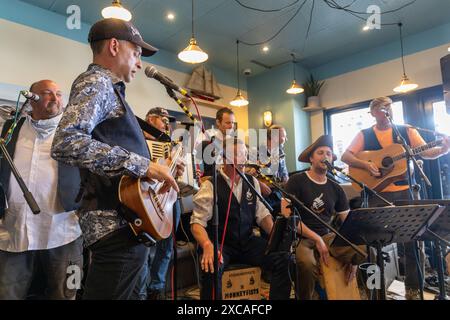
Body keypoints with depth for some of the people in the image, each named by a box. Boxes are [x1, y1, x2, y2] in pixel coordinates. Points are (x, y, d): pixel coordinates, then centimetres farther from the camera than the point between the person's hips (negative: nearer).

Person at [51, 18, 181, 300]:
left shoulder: (108, 89, 21)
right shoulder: (96, 82, -9)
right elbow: (65, 143, -27)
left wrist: (162, 168, 22)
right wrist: (143, 165, -26)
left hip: (126, 222, 10)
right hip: (117, 225, -10)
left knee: (129, 292, 22)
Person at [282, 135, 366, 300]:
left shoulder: (336, 189, 12)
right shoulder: (296, 181, -4)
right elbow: (286, 215, -14)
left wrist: (354, 254, -5)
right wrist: (316, 238, -18)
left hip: (328, 236, 5)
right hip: (300, 238, -4)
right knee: (307, 263, -36)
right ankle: (306, 297, -6)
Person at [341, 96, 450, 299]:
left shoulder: (406, 131, 9)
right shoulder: (364, 135, 4)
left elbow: (426, 153, 5)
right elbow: (345, 156, -3)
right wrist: (365, 164, -18)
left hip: (404, 192, 2)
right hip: (377, 194, -2)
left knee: (411, 237, 6)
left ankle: (413, 289, 22)